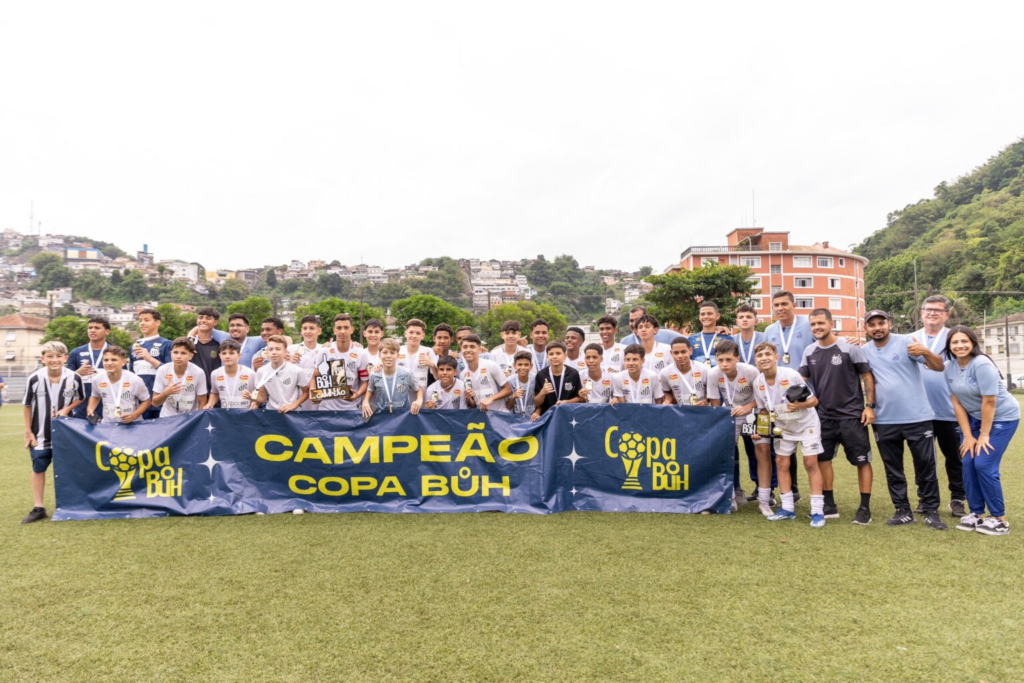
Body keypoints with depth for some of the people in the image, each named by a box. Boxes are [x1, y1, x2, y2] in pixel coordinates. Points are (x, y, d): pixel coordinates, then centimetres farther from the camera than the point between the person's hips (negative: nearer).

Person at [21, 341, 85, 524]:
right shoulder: (34, 379, -14)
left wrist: (67, 409, -16)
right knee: (38, 468, 6)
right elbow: (27, 405, -2)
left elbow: (81, 398, 3)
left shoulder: (75, 378, -14)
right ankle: (38, 508, 16)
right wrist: (28, 431, 0)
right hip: (40, 432, 0)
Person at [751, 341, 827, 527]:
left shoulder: (791, 375, -25)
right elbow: (764, 409, 3)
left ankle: (817, 510, 2)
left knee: (810, 463, -6)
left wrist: (799, 405, -37)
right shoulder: (758, 383, -11)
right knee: (782, 463, 5)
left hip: (806, 423, -4)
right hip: (782, 427, 5)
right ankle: (787, 508, 16)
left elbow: (814, 400, -18)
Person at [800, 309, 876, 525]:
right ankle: (829, 506, 21)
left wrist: (869, 405, -10)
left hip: (852, 415, -4)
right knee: (822, 459, 9)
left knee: (862, 460, 3)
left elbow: (867, 376, -6)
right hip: (824, 416, 5)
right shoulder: (809, 352, 3)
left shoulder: (850, 347, -9)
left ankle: (865, 508, 15)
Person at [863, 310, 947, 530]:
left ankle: (931, 512, 18)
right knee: (893, 470, 10)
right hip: (884, 421, 4)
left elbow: (939, 367, -14)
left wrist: (925, 352, -33)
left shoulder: (906, 342, -7)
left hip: (917, 417, -3)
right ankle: (903, 511, 21)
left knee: (926, 467, 5)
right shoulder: (865, 351, 4)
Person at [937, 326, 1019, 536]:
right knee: (968, 464, 1)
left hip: (1002, 418, -6)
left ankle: (999, 519, 5)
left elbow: (989, 402, -23)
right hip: (975, 418, 6)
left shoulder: (981, 364, -25)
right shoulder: (949, 367, -5)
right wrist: (968, 436, -4)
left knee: (984, 465, -10)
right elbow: (957, 402, -2)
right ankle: (977, 513, 15)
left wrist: (984, 435, -16)